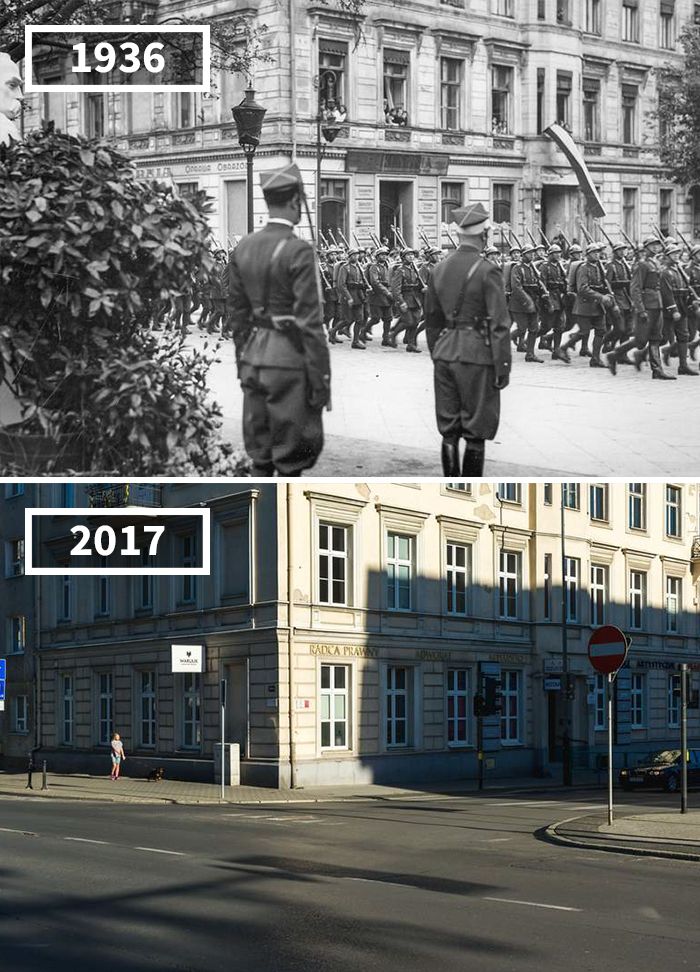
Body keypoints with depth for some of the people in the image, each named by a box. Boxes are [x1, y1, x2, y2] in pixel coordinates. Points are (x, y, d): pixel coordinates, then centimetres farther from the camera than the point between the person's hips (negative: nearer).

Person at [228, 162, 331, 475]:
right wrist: (320, 381, -12)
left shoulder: (243, 248, 7)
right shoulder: (298, 251, -14)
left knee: (259, 456, 13)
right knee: (291, 458, 1)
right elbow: (310, 323, -16)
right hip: (289, 360, -7)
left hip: (254, 361, 7)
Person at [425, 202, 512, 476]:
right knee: (476, 433, 1)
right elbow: (499, 325, -14)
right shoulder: (487, 271, -12)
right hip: (476, 356, -6)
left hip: (445, 353, 6)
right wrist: (503, 368, -9)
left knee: (449, 432, 11)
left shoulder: (439, 269, 8)